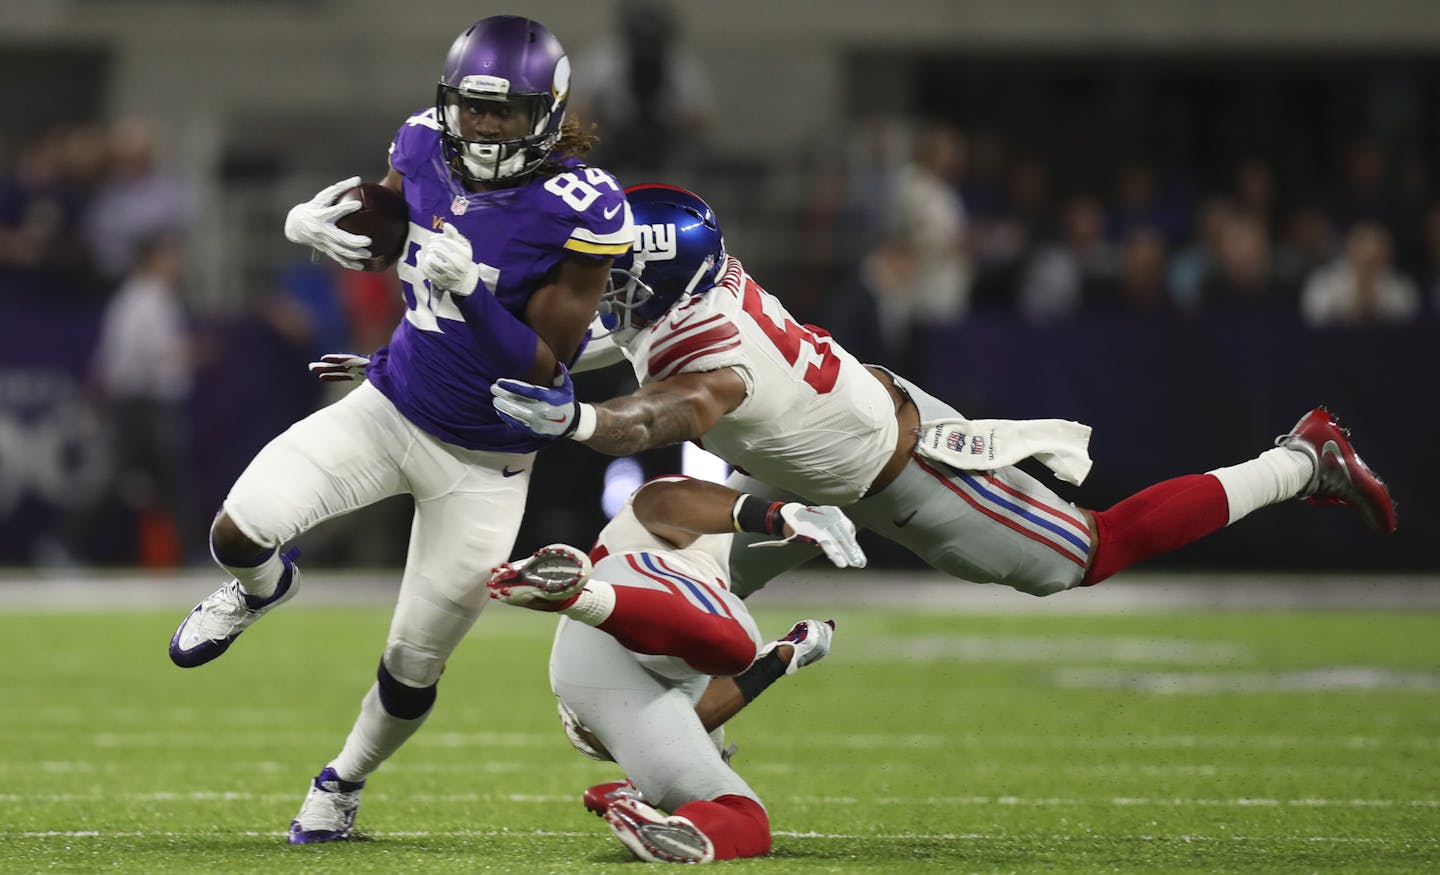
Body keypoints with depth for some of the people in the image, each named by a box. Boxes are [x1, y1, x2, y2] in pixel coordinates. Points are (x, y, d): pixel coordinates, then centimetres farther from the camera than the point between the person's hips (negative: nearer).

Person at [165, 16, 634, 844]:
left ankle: (345, 781, 40)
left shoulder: (581, 210, -23)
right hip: (389, 407, 3)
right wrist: (310, 221, -9)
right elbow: (373, 220, 14)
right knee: (240, 532, -18)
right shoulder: (428, 148, -9)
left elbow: (542, 369, -22)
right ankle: (262, 586, 21)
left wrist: (471, 292, -37)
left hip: (483, 462, -3)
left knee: (415, 665, 8)